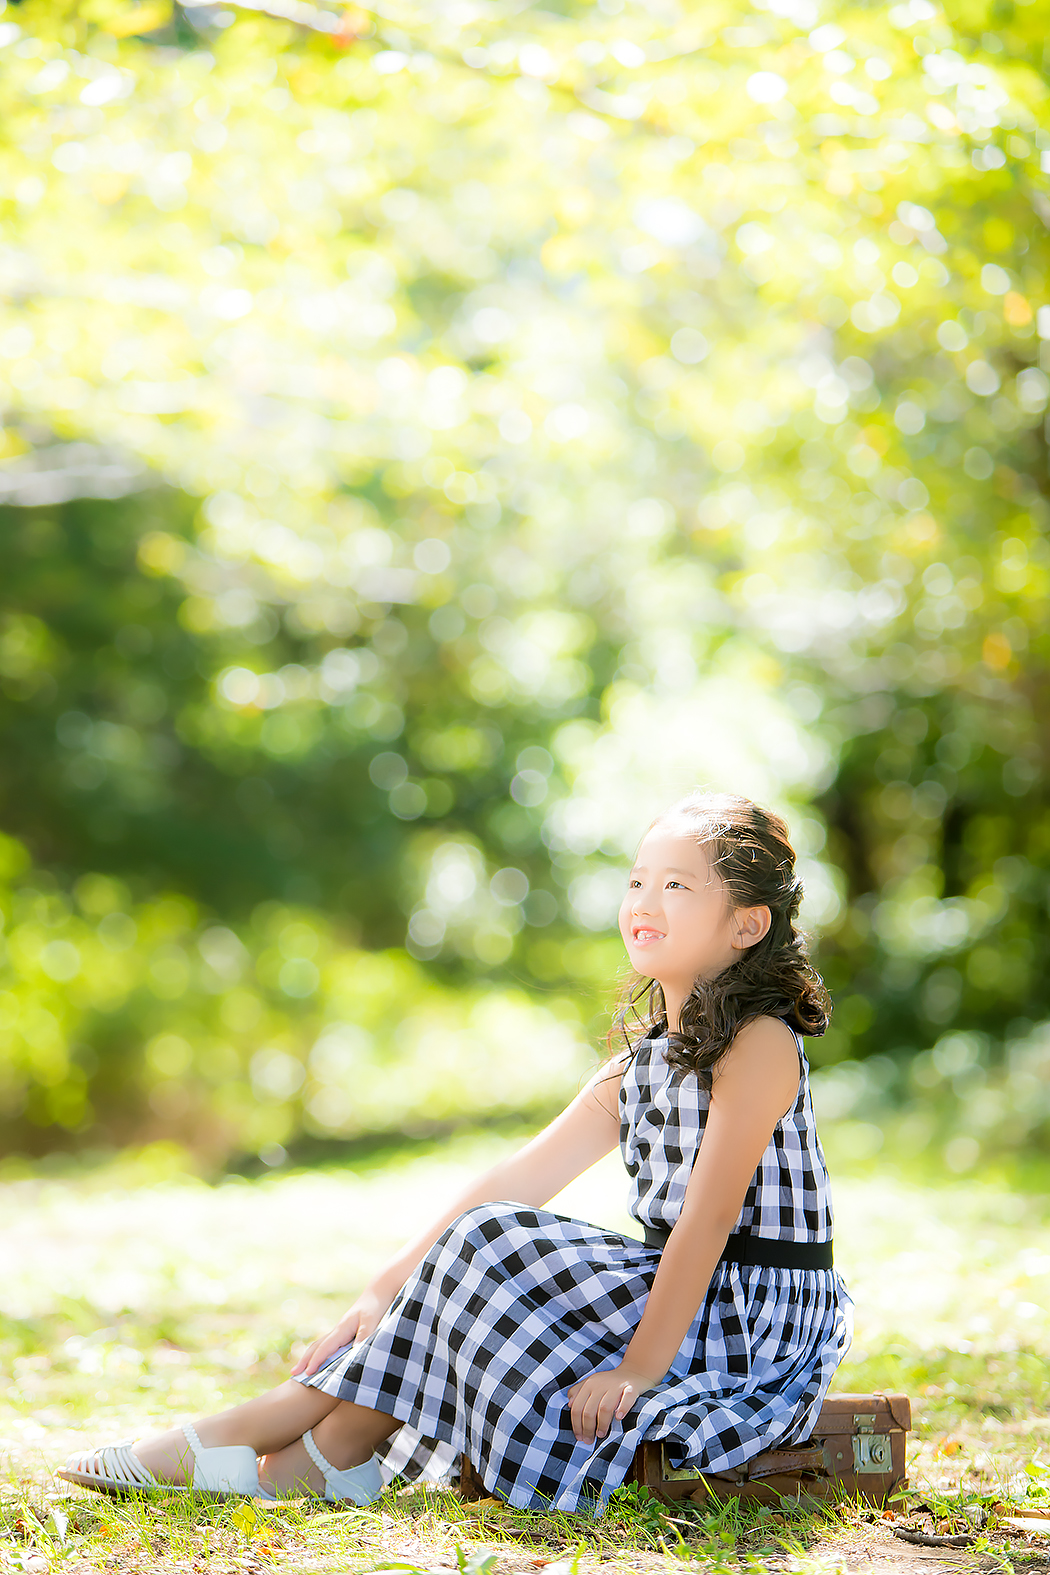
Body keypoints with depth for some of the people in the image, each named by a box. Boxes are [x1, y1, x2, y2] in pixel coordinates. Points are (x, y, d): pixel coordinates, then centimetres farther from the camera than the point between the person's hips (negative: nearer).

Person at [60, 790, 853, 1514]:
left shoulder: (758, 1041, -14)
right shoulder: (639, 1061, 12)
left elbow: (707, 1214, -21)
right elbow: (519, 1179, 9)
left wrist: (638, 1368, -25)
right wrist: (389, 1288, 2)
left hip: (753, 1321, -8)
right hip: (674, 1295, 8)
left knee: (493, 1243, -17)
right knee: (487, 1243, -4)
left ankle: (329, 1453, -9)